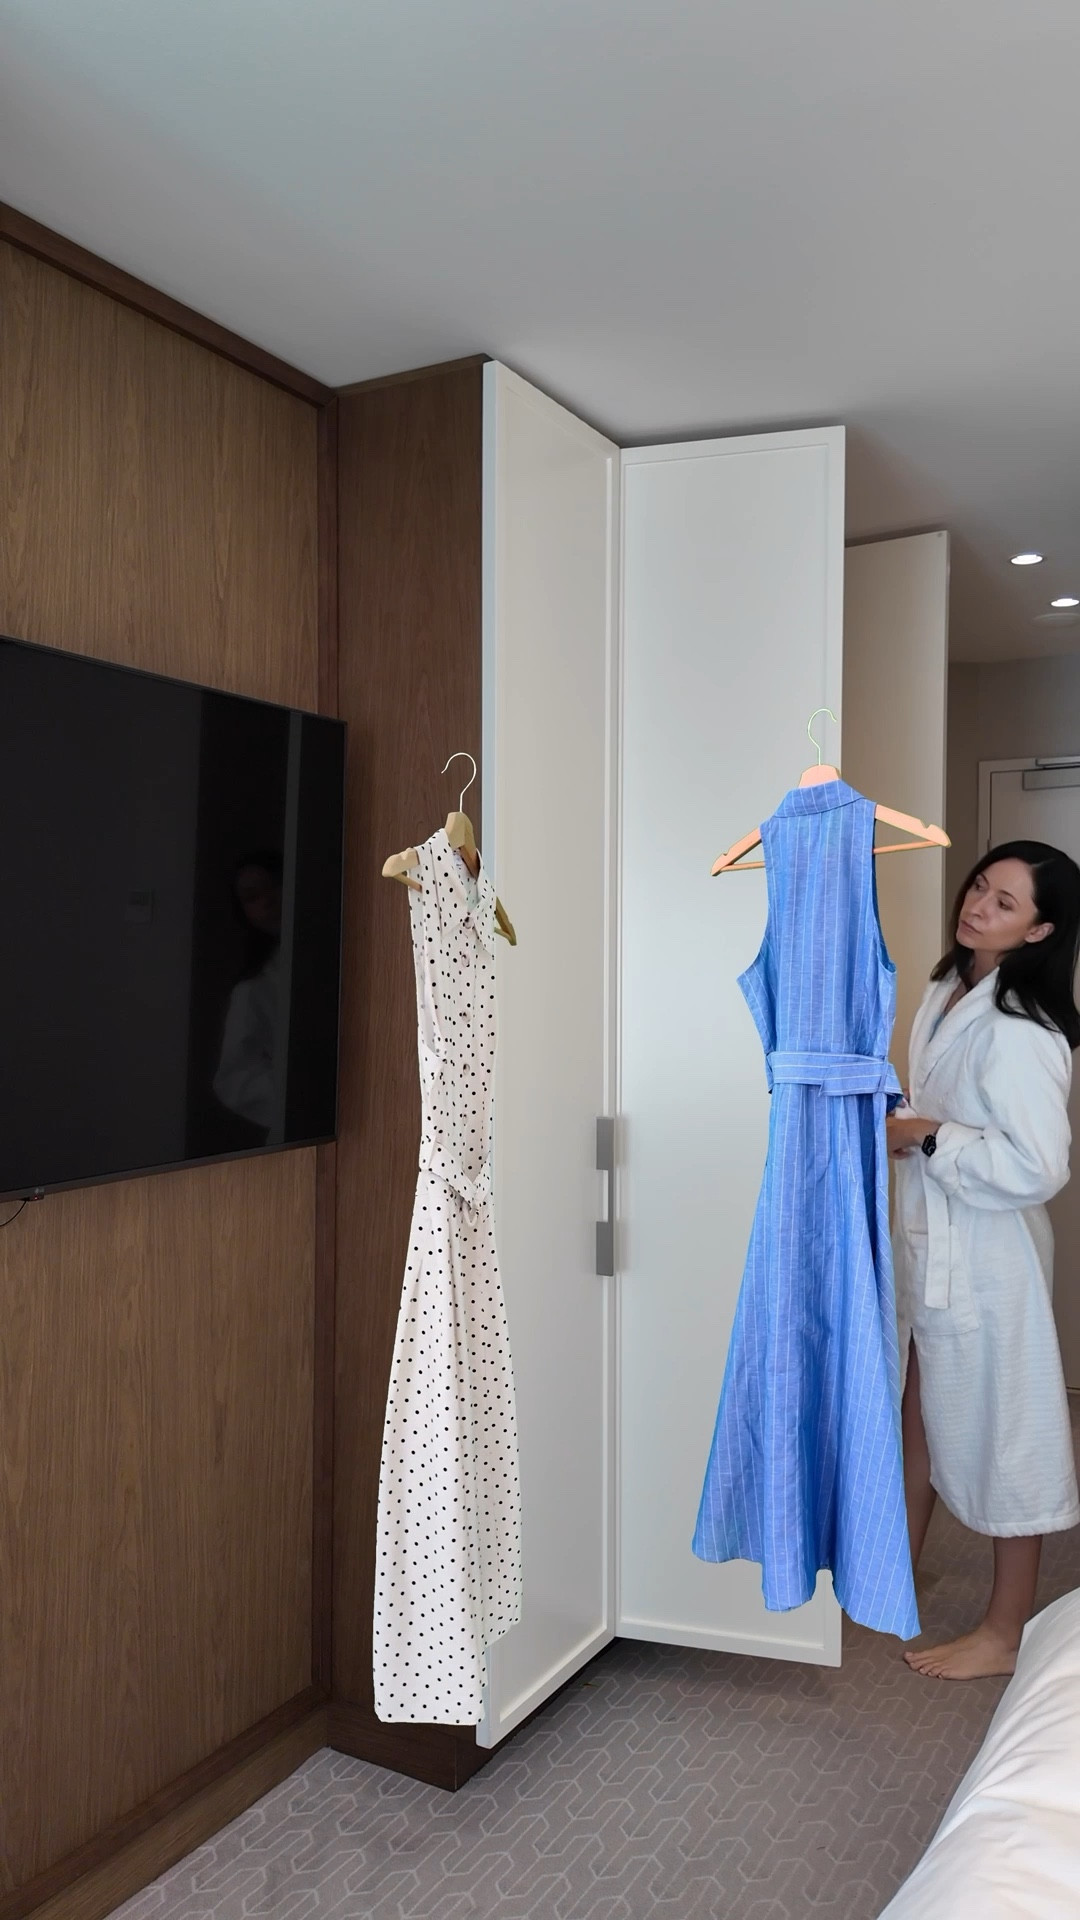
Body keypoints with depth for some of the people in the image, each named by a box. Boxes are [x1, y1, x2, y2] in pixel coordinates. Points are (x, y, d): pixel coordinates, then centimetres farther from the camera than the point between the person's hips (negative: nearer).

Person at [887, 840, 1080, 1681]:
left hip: (986, 1258, -9)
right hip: (931, 1245, 9)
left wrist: (929, 1139, -20)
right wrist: (899, 1122, 2)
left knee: (1005, 1432, 8)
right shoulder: (948, 991, 5)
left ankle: (1004, 1632, 25)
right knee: (925, 1414, 23)